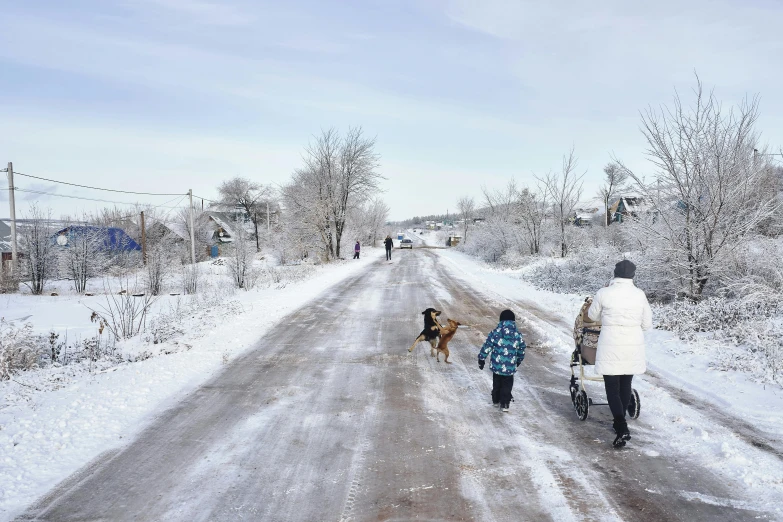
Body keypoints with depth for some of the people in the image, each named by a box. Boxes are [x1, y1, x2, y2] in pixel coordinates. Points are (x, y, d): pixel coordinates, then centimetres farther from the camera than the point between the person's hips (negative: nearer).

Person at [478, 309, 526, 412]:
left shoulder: (495, 332, -11)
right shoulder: (517, 334, -3)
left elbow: (487, 346, -9)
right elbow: (522, 349, 10)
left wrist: (481, 359, 2)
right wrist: (519, 360, 28)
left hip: (497, 365, 0)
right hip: (510, 367, 0)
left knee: (497, 383, 20)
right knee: (507, 385, 14)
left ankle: (496, 401, 33)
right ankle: (504, 404, 11)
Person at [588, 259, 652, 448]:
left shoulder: (604, 293, -10)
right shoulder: (640, 295, -3)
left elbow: (592, 315, 7)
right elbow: (647, 324, 5)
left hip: (611, 348, -3)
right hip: (633, 348, 3)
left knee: (612, 388, 3)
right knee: (625, 385, 19)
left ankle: (622, 429, -10)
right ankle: (620, 422, 32)